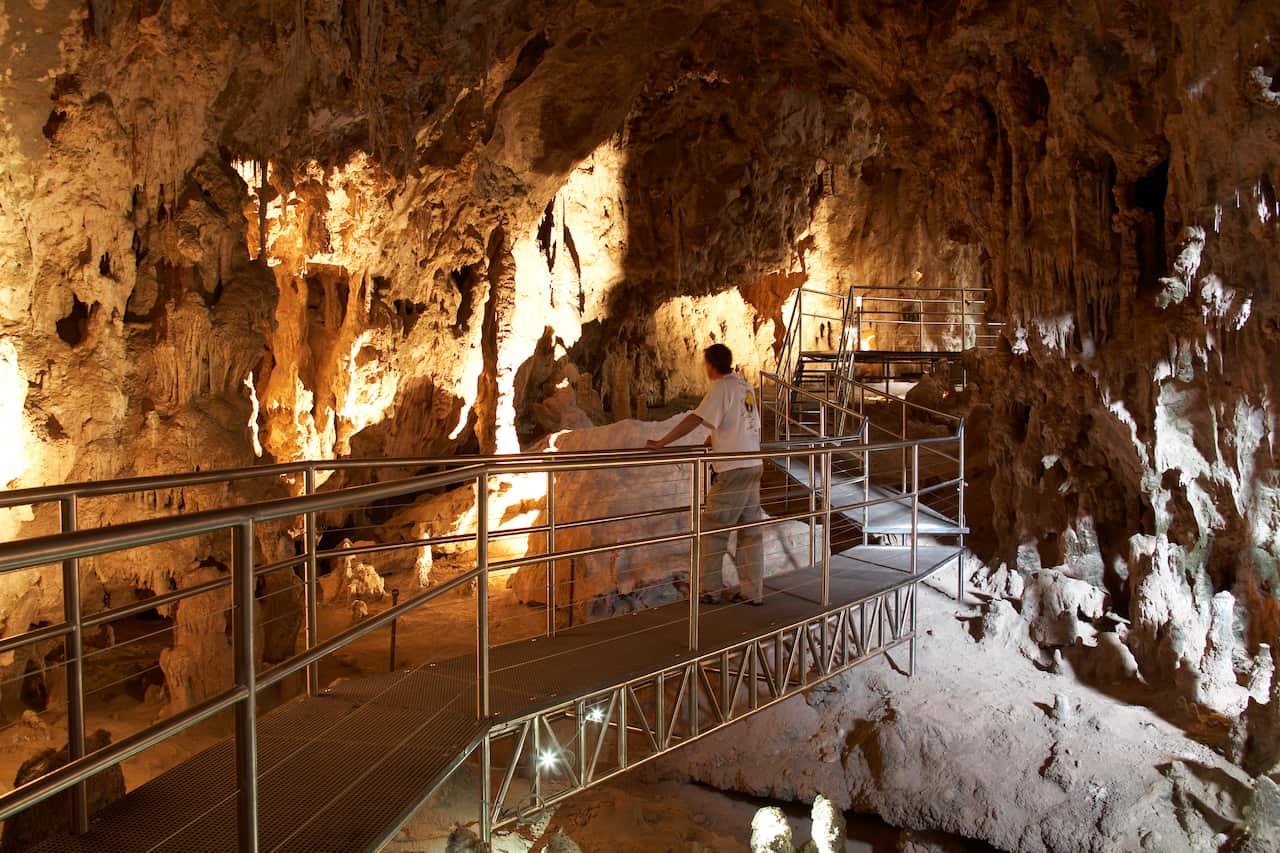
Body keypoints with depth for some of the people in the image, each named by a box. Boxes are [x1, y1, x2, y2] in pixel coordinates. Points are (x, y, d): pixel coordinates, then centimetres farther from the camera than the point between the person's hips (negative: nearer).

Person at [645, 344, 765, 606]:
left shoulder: (721, 388, -11)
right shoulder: (745, 386, 12)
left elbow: (694, 420, -20)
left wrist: (660, 443, -18)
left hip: (733, 470, -8)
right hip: (754, 466, 8)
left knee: (713, 530, 2)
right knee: (750, 531, 11)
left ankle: (711, 590, 7)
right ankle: (753, 591, 15)